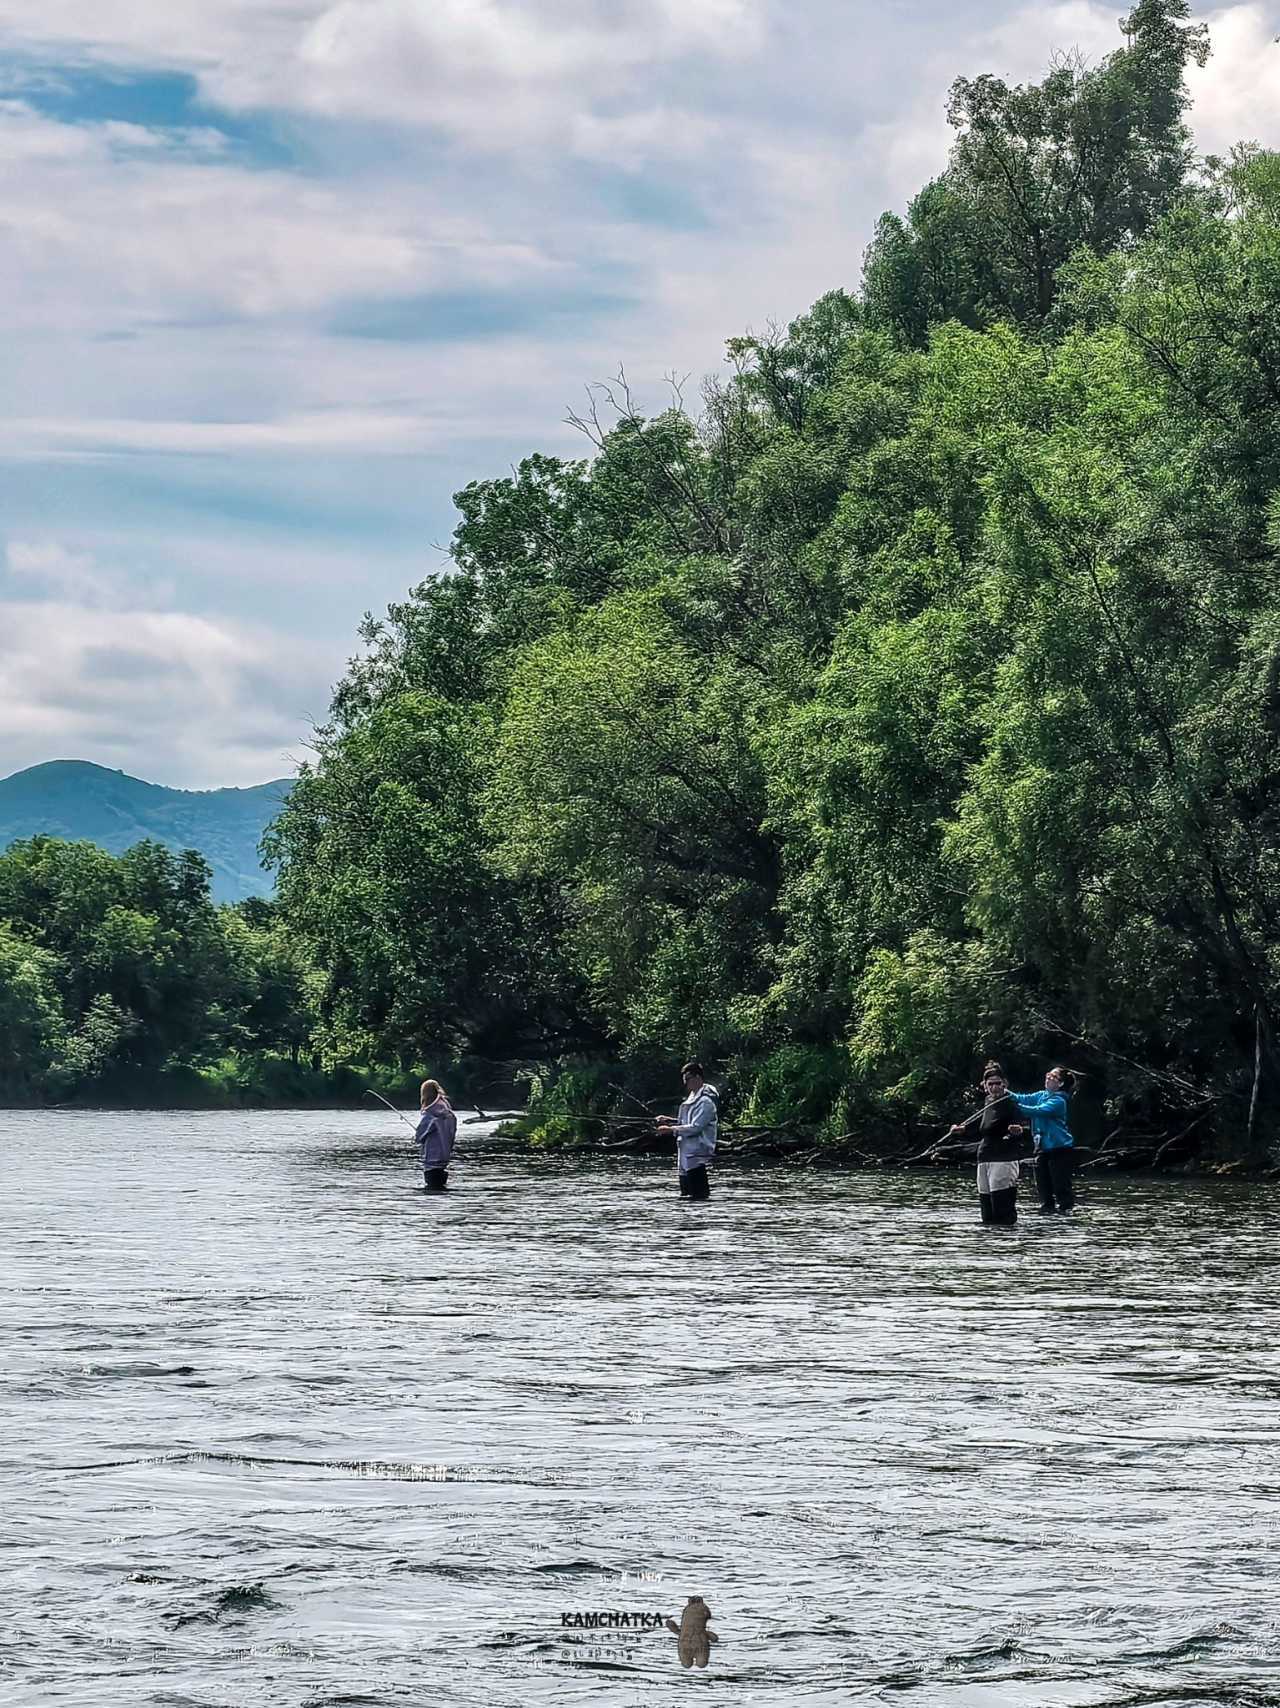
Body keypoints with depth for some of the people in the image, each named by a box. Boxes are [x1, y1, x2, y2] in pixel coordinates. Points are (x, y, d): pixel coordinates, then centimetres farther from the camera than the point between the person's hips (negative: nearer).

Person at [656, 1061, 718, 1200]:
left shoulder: (706, 1101, -15)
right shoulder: (693, 1097, 17)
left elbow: (695, 1127, -20)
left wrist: (671, 1129, -16)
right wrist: (670, 1121, 10)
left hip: (697, 1156, -10)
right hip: (686, 1155, 10)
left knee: (699, 1194, -9)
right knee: (686, 1195, 13)